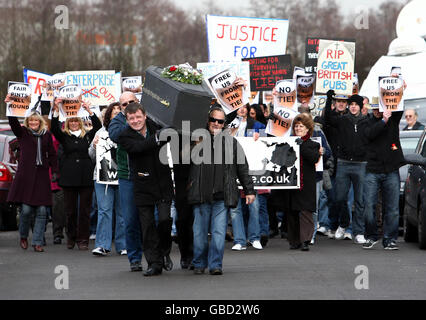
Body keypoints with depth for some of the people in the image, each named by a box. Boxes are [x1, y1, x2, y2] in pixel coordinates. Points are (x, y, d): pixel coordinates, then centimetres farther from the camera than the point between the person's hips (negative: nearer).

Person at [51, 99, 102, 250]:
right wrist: (56, 110, -18)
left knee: (85, 209, -1)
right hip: (69, 178, 0)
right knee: (70, 209, 4)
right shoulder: (64, 136, 9)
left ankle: (83, 239, 3)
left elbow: (98, 126, -2)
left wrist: (89, 111, -14)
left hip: (85, 177, 0)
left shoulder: (87, 136, 11)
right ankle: (71, 238, 17)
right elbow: (55, 128, -6)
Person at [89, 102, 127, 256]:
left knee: (122, 211, 4)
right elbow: (93, 156, 14)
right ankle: (102, 245, -7)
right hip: (103, 176, 1)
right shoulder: (101, 132, 12)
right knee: (104, 210, -6)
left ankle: (122, 245, 12)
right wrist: (94, 146, -5)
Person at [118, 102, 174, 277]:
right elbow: (138, 147, -24)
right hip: (143, 187, -1)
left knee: (165, 219, -10)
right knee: (147, 226, 0)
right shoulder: (125, 137, -4)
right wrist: (157, 138, -32)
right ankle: (154, 263, 7)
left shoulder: (156, 127, 5)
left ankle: (164, 252, 16)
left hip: (163, 184, 1)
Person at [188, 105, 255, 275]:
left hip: (222, 197, 0)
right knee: (200, 232, 3)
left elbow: (243, 168, 16)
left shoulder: (231, 142, 12)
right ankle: (199, 264, 15)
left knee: (219, 232, -3)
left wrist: (249, 190, 15)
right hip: (201, 196, 0)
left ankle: (215, 264, 2)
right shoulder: (198, 139, 7)